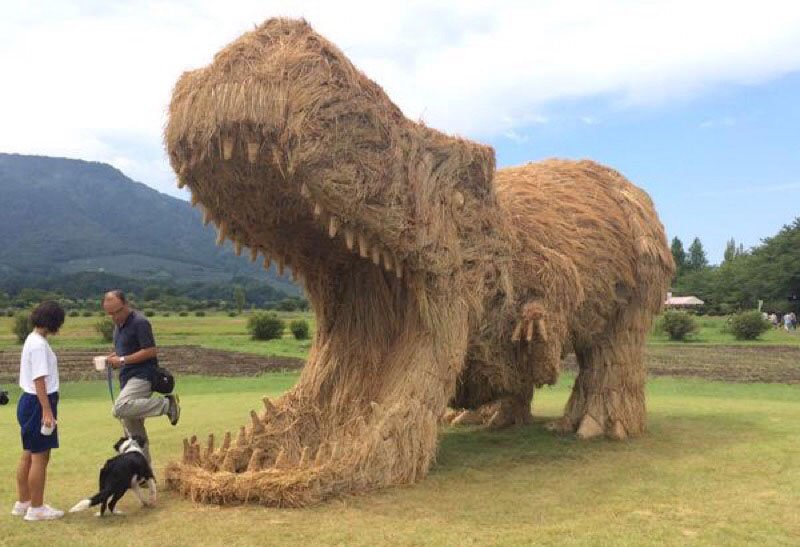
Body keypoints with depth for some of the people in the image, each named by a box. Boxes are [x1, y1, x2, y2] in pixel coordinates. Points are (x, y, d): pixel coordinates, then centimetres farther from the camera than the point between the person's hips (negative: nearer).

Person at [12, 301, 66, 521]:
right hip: (39, 403, -10)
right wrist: (47, 411, -23)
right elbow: (39, 380, -22)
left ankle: (23, 503, 28)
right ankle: (36, 509, 7)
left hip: (29, 402, 10)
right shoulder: (39, 345, -18)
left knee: (28, 455, 17)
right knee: (40, 457, -2)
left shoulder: (34, 339, 11)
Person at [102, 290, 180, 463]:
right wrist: (113, 357, 5)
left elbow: (151, 351, -18)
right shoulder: (119, 325, 15)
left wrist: (122, 360, -19)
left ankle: (166, 404, -19)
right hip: (128, 379, 9)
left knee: (120, 408, -33)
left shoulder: (139, 322, -13)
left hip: (142, 376, -9)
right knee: (134, 433, 10)